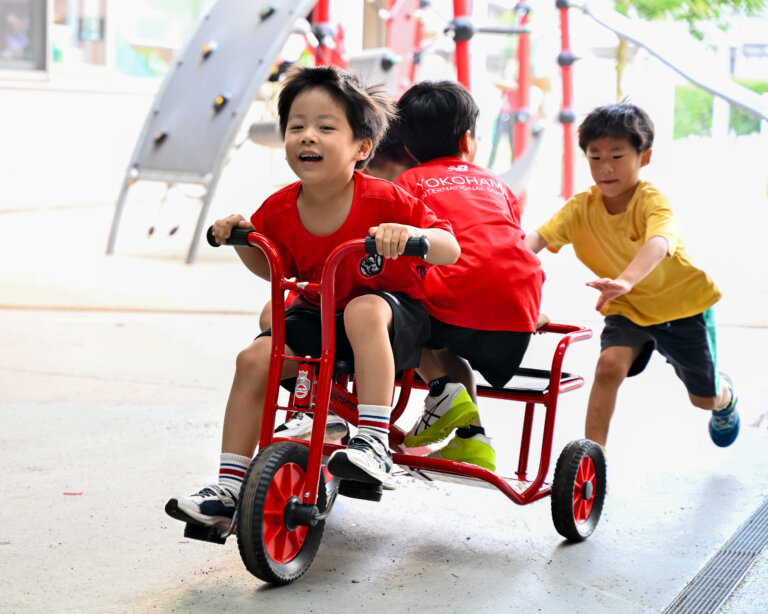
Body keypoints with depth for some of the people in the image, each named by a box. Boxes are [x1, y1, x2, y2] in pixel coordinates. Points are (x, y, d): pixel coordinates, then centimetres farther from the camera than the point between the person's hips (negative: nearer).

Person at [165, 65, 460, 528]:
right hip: (318, 315, 5)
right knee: (254, 360, -14)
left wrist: (410, 234, -43)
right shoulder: (280, 211, -6)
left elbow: (450, 250, -21)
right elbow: (274, 268, 15)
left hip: (393, 315, -5)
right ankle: (229, 488, -6)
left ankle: (375, 443, -36)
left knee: (364, 311, -39)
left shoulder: (383, 200, -21)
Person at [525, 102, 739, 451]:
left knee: (704, 398, 10)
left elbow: (658, 244, -46)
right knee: (610, 365, -28)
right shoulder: (582, 207, -12)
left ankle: (725, 396, 48)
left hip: (681, 303, -2)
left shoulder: (651, 200, -26)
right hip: (627, 308, 2)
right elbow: (539, 237, -25)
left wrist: (625, 281, -66)